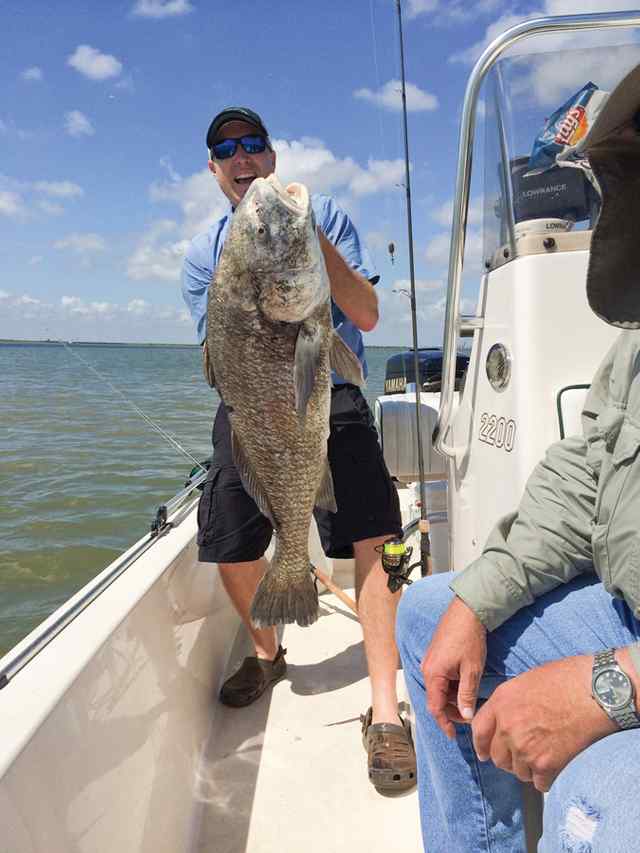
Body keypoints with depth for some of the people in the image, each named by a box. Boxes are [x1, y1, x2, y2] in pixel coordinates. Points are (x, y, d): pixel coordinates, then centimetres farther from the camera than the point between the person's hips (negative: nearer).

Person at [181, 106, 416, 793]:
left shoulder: (324, 216, 7)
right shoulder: (204, 251, 11)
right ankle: (265, 653, 31)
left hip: (330, 395, -2)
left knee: (373, 538, -18)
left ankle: (384, 711, -8)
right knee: (233, 554, -1)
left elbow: (367, 315, -2)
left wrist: (318, 244, -15)